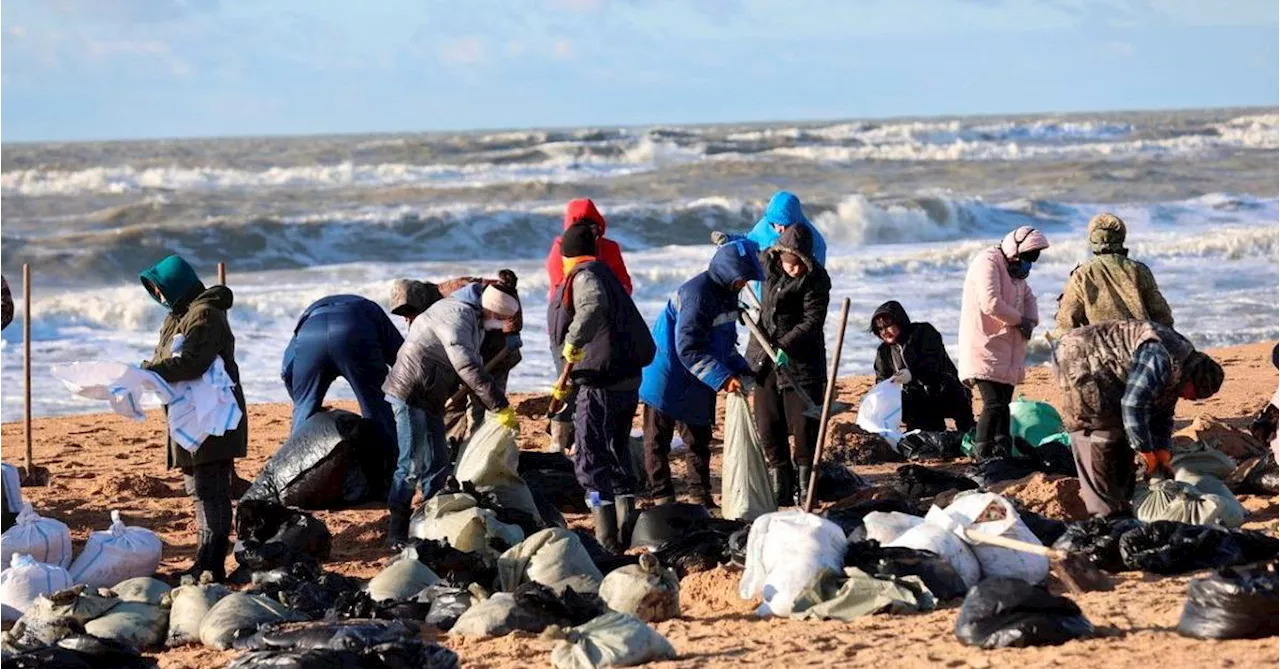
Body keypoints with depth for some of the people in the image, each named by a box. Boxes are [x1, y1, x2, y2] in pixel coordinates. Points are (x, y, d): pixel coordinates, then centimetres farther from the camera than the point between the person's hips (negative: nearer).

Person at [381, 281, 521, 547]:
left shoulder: (475, 321, 10)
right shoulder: (457, 315, -24)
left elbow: (475, 364, 15)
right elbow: (468, 367, -32)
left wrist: (493, 407, 5)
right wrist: (502, 407, -32)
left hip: (431, 400, 10)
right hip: (409, 395, -10)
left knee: (438, 463, 11)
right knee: (412, 464, -10)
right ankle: (397, 533, -5)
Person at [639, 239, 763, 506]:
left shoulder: (727, 293, 4)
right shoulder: (696, 293, -25)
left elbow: (725, 341, 17)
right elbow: (689, 348, -29)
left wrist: (742, 371, 2)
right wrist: (722, 378, -33)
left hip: (697, 384, 9)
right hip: (668, 380, -9)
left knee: (700, 440, 14)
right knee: (658, 441, 1)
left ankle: (703, 497, 21)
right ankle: (663, 499, 3)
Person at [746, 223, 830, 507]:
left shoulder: (815, 279, -15)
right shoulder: (768, 262, 1)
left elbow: (812, 321, -20)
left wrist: (786, 346, -29)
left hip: (800, 358, -5)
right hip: (765, 355, 5)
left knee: (805, 425, -4)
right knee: (768, 426, 5)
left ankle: (804, 482, 9)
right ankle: (780, 486, 13)